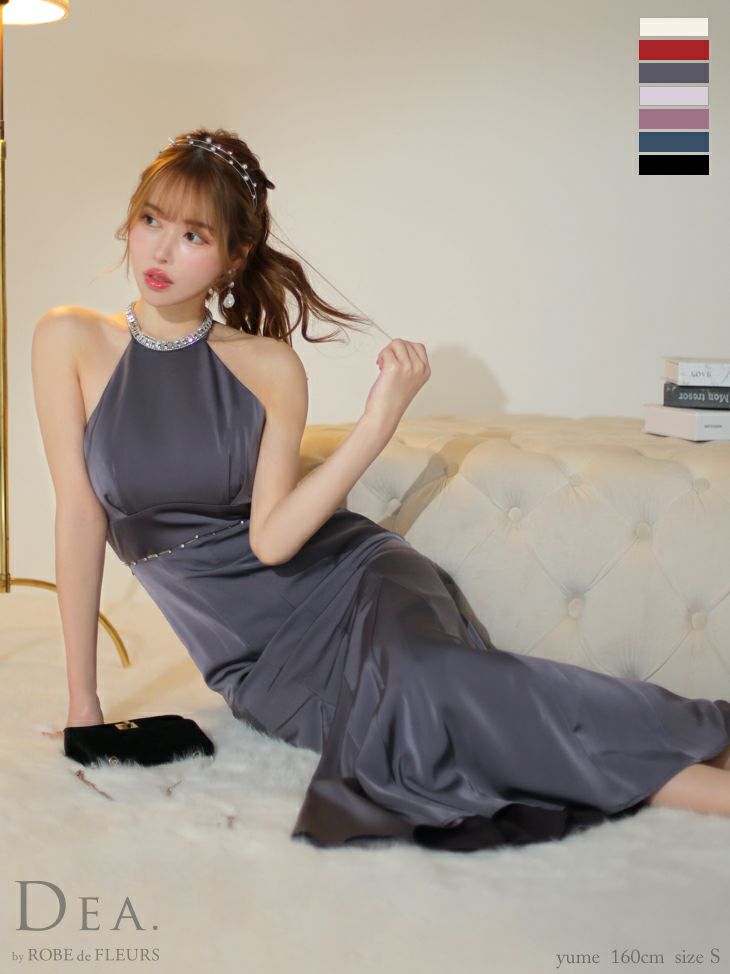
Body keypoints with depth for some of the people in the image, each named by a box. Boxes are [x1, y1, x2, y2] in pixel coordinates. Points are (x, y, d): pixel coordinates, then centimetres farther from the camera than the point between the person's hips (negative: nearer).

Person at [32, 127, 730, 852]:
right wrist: (82, 704, -2)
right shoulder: (71, 341, -1)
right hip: (259, 658, 1)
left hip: (346, 578, 0)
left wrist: (379, 423, -22)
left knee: (426, 671, -37)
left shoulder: (269, 365, -1)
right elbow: (79, 517, -3)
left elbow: (270, 537, -12)